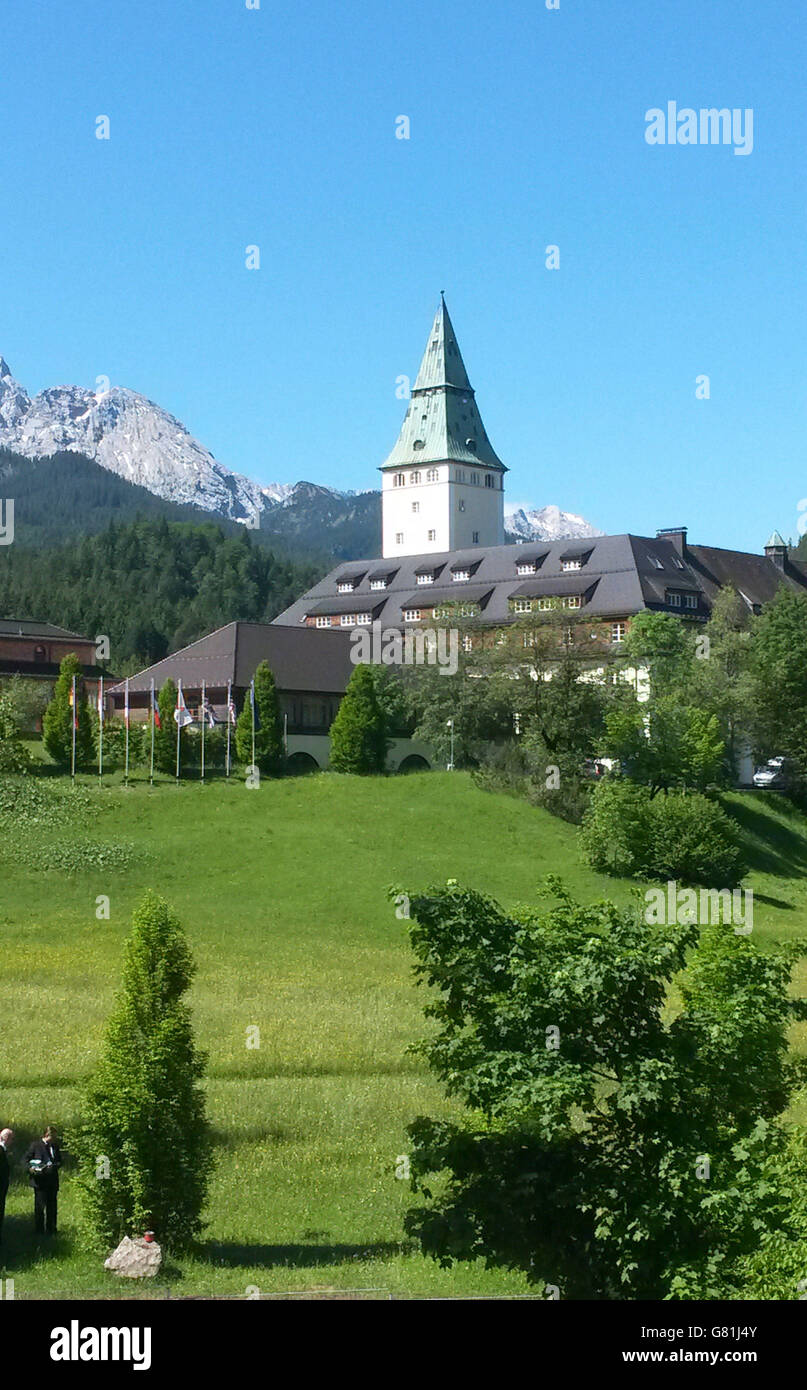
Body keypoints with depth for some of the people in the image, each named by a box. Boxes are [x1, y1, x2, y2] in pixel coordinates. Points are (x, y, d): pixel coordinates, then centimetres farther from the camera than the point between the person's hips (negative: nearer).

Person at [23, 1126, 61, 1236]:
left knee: (52, 1206, 9)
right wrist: (30, 1168, -20)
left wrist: (54, 1166, -8)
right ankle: (39, 1230, 5)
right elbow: (25, 1159, -1)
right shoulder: (35, 1145, -2)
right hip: (39, 1180, -4)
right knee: (40, 1206, -3)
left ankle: (51, 1229, 18)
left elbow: (59, 1162, 15)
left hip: (52, 1181, 5)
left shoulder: (55, 1146, 11)